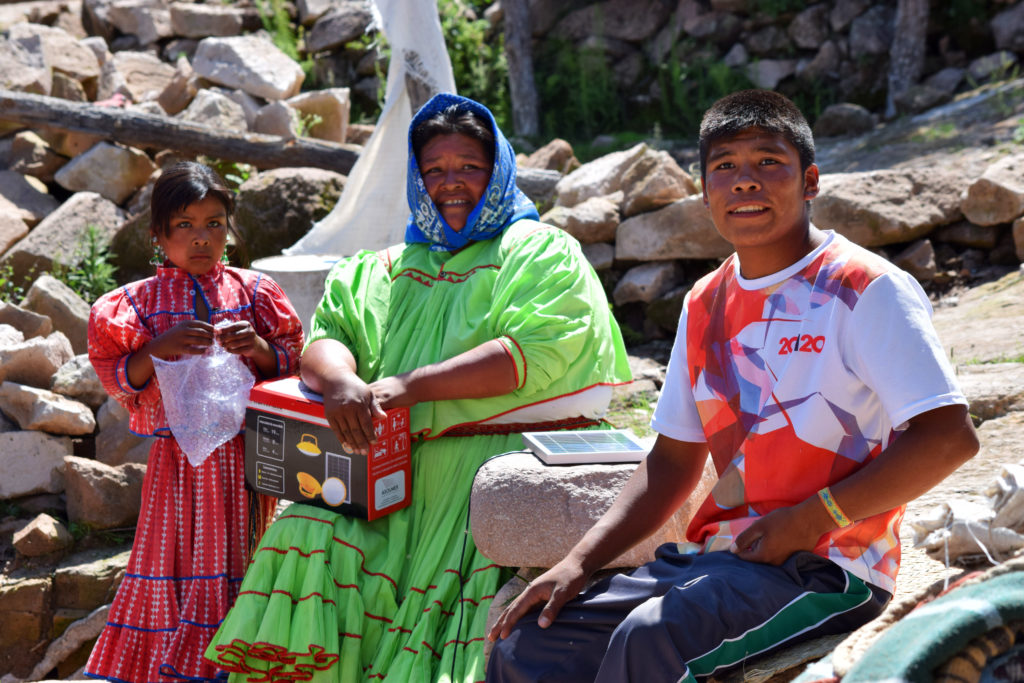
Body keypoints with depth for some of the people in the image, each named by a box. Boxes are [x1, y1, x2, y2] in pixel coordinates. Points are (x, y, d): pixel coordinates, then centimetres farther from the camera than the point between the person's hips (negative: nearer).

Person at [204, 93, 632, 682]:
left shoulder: (543, 253, 8)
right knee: (308, 538, -20)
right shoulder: (389, 269, 24)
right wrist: (341, 382, -16)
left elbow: (536, 354, -10)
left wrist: (411, 386, -18)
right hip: (403, 482, 5)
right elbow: (326, 336, 11)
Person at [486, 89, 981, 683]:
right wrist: (579, 564, 6)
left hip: (826, 567, -6)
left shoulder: (868, 290, -6)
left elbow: (951, 437, -13)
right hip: (716, 556, 7)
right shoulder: (705, 304, 15)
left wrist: (813, 518, -17)